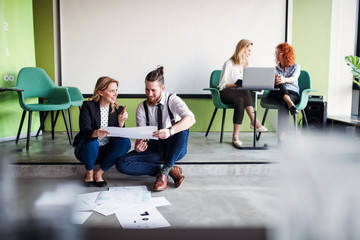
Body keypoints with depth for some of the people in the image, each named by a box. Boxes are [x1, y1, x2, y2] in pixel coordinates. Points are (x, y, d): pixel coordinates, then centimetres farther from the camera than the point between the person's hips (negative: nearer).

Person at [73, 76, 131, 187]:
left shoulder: (118, 109, -1)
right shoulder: (88, 106, -11)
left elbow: (119, 136, -7)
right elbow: (84, 130, -25)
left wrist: (121, 122, -27)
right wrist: (96, 133, -48)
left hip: (106, 151, 3)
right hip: (85, 149, -3)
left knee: (125, 142, -22)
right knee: (91, 142, -35)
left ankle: (99, 173, -12)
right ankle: (89, 173, -5)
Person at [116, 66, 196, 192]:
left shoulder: (172, 100, -13)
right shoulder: (142, 108, -2)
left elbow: (190, 119, -32)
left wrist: (170, 131, -50)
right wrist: (139, 144, -32)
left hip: (174, 148, -3)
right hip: (154, 147, 3)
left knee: (182, 128, -36)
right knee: (122, 164, -19)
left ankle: (165, 171, -28)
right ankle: (171, 171, -22)